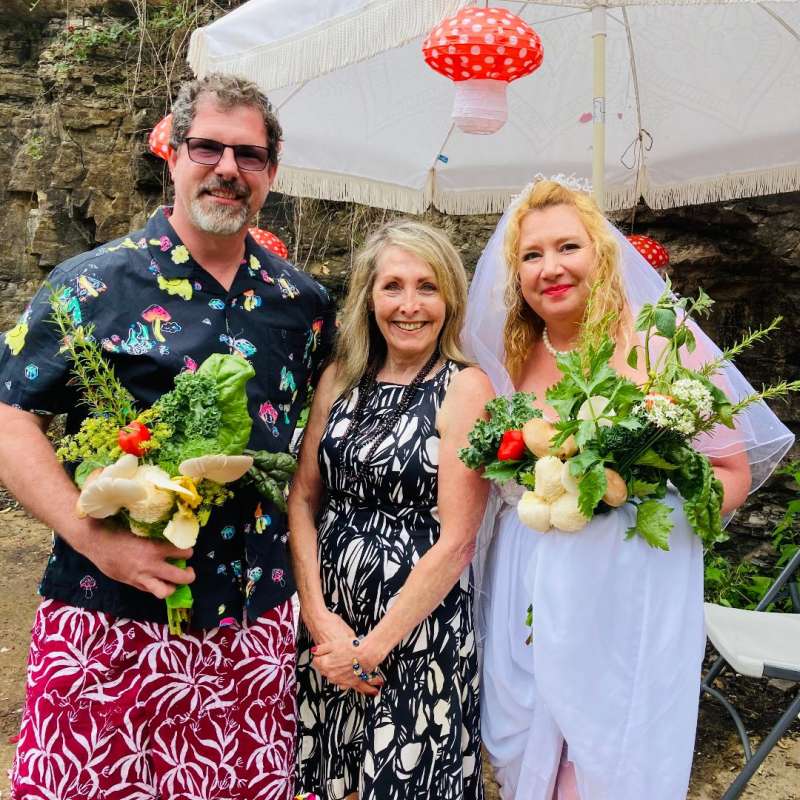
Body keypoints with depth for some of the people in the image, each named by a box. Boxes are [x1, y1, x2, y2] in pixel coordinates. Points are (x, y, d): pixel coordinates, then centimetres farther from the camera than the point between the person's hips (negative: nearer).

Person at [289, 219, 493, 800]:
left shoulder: (465, 388, -11)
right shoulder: (340, 380, 3)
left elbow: (456, 539, -14)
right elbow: (303, 498, 2)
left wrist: (373, 646, -12)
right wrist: (320, 617, -9)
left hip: (421, 631, -4)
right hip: (327, 626, 5)